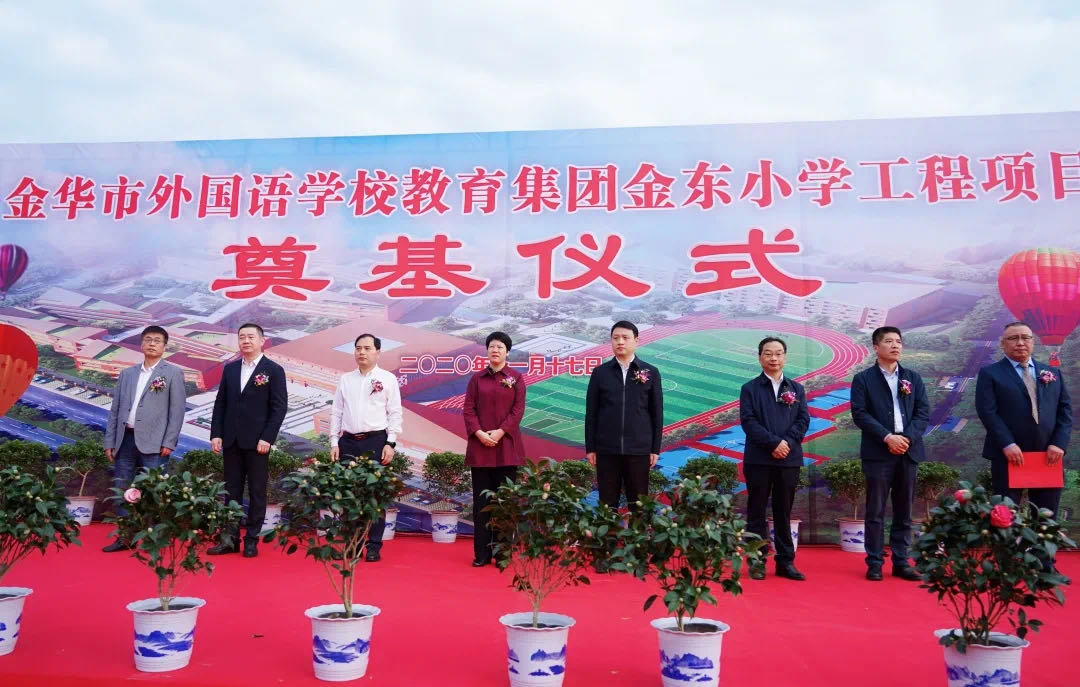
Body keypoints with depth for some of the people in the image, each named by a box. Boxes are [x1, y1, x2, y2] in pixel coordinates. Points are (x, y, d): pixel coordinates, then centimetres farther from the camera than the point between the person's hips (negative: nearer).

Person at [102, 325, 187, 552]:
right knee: (122, 489, 9)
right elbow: (115, 410, 16)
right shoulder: (127, 374, 16)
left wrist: (169, 442, -11)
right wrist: (109, 442, 9)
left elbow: (178, 410, -4)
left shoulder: (173, 373, 2)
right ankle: (125, 537, 20)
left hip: (153, 442, -5)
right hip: (125, 439, 5)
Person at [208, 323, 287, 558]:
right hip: (231, 440, 4)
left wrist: (267, 438, -14)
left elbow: (279, 407, -7)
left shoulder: (273, 370, -3)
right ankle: (230, 539, 14)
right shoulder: (230, 369, 11)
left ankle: (252, 540, 11)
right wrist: (216, 434, 2)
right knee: (232, 491, 7)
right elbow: (220, 404, 12)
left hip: (257, 441, -4)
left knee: (257, 492, 3)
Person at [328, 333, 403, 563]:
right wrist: (334, 442, 4)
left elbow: (395, 414, -2)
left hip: (376, 441, -3)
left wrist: (390, 443, -8)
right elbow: (337, 412, 11)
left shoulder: (388, 378, 1)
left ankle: (374, 546, 9)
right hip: (348, 442, 3)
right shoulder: (345, 379, 10)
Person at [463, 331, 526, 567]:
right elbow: (469, 409, 2)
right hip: (479, 445, 2)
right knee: (481, 499, 5)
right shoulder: (477, 378, 8)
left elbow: (518, 409, -3)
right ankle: (482, 552, 11)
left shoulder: (516, 378, 4)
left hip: (506, 446, -1)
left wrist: (500, 432, -14)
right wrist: (479, 433, -12)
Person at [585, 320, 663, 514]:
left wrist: (655, 448, 2)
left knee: (638, 504, 6)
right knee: (607, 503, 6)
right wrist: (590, 448, 2)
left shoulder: (650, 373, 3)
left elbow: (657, 413, 5)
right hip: (606, 449, 1)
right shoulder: (600, 372, 4)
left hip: (639, 449, 0)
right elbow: (591, 413, 5)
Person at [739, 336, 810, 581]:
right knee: (757, 512, 3)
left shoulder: (796, 389, 12)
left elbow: (803, 420, 4)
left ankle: (786, 561, 15)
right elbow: (748, 421, -7)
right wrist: (773, 442, -16)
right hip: (758, 459, -2)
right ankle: (757, 562, 10)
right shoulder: (750, 388, 3)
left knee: (784, 512, 9)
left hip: (789, 459, 2)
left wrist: (787, 442, -12)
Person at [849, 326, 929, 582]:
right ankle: (875, 563, 6)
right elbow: (860, 414, -7)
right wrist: (887, 437, -16)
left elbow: (923, 413, 5)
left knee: (904, 511, 8)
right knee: (876, 511, 0)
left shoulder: (913, 377, 13)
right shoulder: (863, 379, 2)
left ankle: (901, 562, 15)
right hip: (878, 452, -3)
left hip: (908, 451, 4)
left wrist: (908, 438, -10)